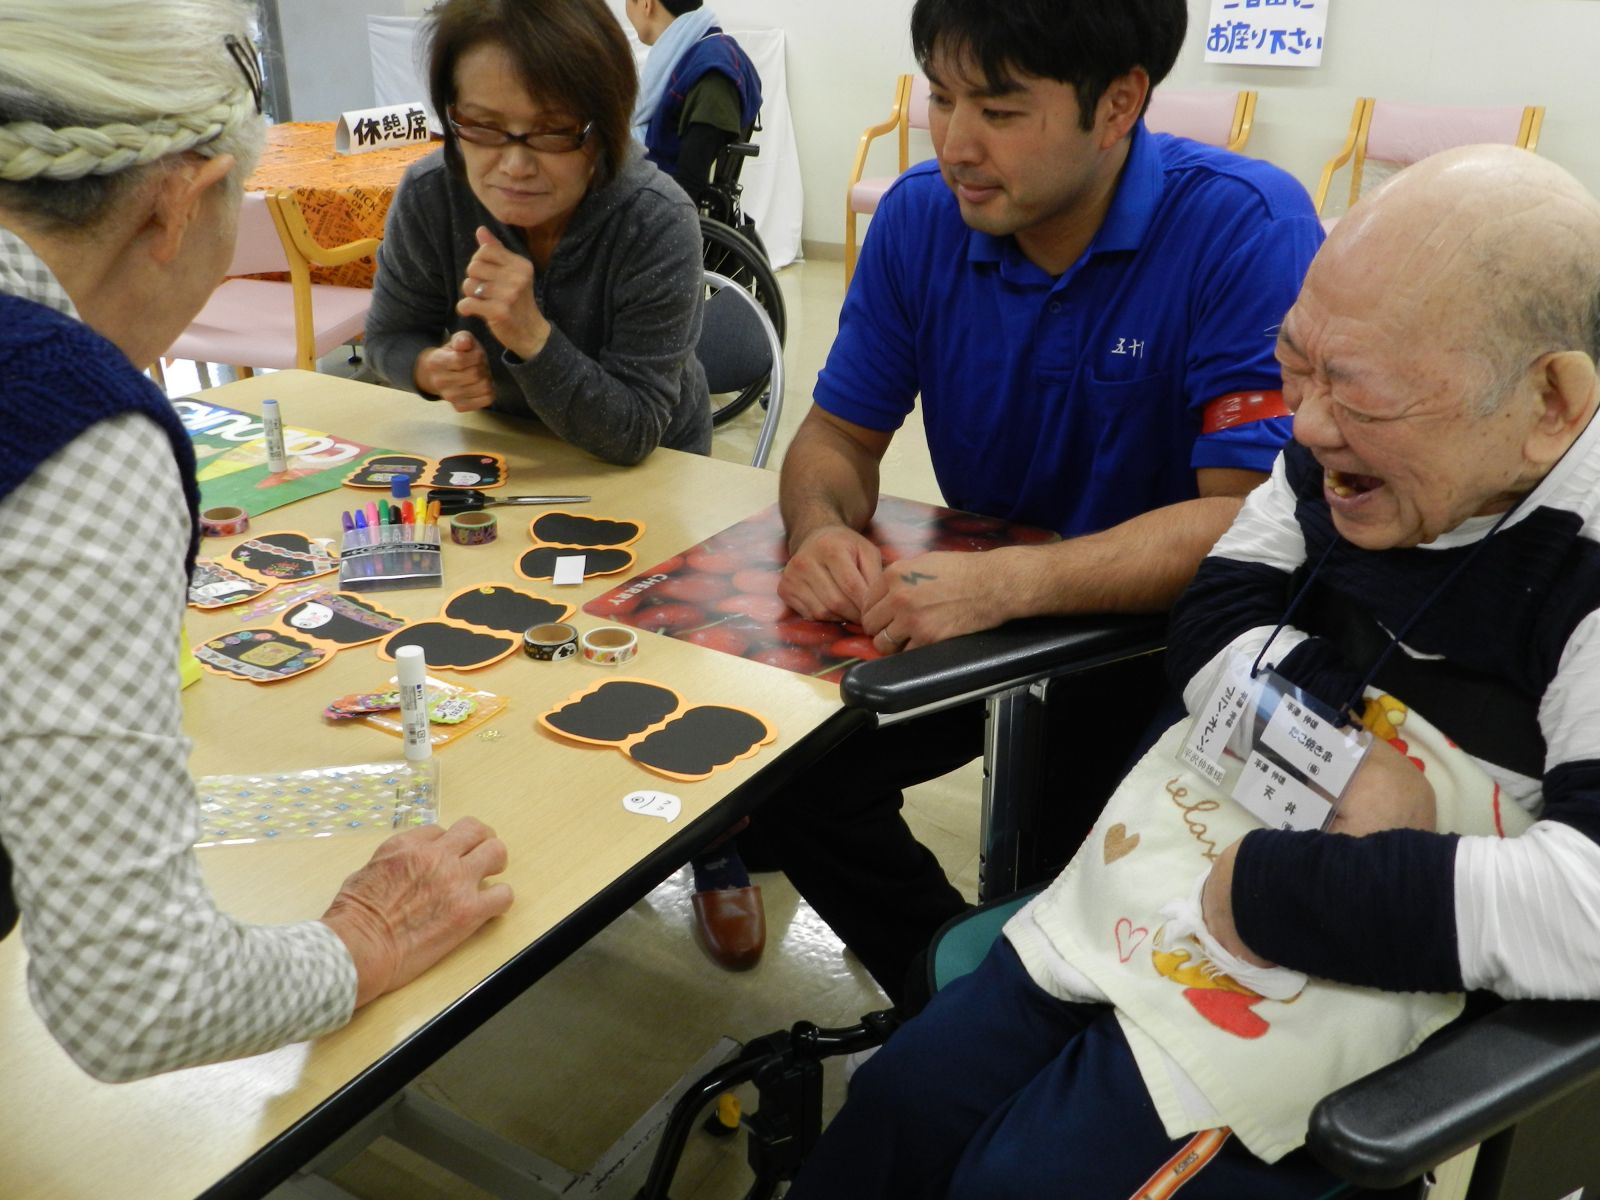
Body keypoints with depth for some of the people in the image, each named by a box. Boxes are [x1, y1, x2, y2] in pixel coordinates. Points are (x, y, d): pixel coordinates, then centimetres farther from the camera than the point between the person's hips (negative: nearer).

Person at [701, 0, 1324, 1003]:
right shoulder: (922, 218, -5)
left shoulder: (1249, 229, -20)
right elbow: (840, 436, 2)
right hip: (980, 615, 5)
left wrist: (1005, 583, -40)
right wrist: (823, 529, -23)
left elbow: (1253, 514, -27)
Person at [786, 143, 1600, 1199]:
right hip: (1179, 867, 6)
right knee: (904, 1108, 6)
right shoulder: (1351, 449, -5)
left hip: (1361, 970, -6)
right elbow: (1213, 634, 0)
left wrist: (1267, 890, -29)